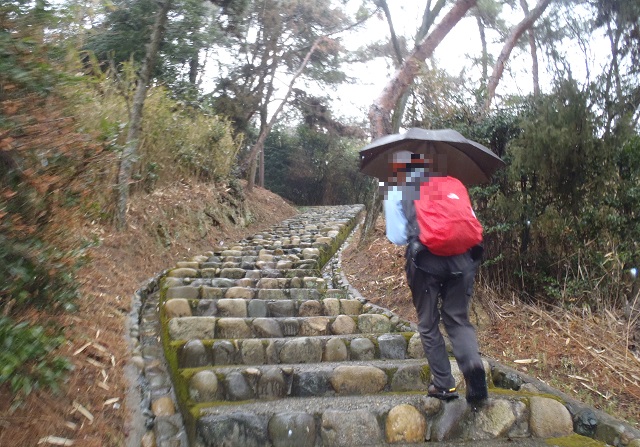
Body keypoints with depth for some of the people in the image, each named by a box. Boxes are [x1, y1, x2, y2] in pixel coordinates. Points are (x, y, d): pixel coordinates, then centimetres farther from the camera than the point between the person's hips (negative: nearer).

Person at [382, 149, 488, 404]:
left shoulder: (396, 191, 9)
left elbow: (397, 237, 4)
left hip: (425, 261, -3)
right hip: (461, 259, 3)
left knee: (428, 324, 13)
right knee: (458, 319, 14)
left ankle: (444, 385, 13)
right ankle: (473, 364, -13)